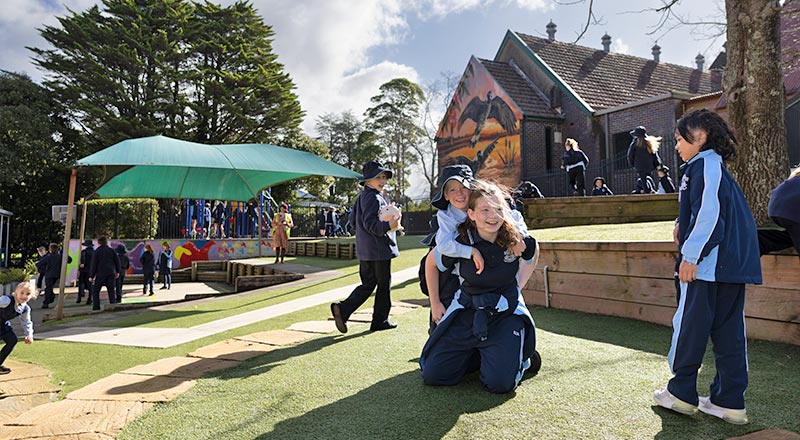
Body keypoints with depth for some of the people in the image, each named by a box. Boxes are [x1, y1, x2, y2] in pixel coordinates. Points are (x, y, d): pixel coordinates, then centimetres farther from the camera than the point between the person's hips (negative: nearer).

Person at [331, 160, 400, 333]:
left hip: (365, 251, 9)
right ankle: (380, 321, 15)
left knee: (368, 284, 15)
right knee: (384, 284, 5)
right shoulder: (374, 198, -16)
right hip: (379, 249, -9)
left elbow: (352, 219, 21)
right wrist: (388, 225, -37)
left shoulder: (361, 197, 15)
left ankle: (343, 309, -2)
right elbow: (371, 224, -24)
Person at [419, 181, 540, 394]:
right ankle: (478, 354, 22)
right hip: (467, 313, 1)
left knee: (500, 383, -19)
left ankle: (520, 354, 15)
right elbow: (432, 262, 4)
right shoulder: (459, 242, -16)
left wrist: (516, 287, 7)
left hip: (506, 314, -1)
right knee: (432, 374, -2)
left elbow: (533, 253, 12)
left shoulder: (516, 239, -13)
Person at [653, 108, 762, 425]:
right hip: (733, 263, 10)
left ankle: (681, 393, 11)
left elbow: (709, 213, -18)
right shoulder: (715, 166, 21)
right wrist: (685, 227, 17)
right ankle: (730, 402, 15)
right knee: (727, 330, 9)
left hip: (709, 263, -10)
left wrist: (691, 255, -18)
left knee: (690, 324, 0)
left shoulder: (705, 164, -9)